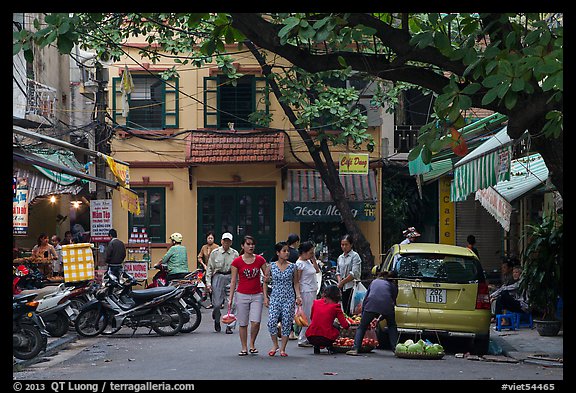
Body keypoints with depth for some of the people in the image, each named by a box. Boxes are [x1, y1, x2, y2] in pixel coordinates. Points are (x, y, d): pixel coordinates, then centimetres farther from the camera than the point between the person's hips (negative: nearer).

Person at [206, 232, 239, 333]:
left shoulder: (235, 254, 6)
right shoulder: (215, 253, 5)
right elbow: (209, 268, 6)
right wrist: (208, 282, -1)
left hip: (230, 278, 0)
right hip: (218, 277, 0)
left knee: (231, 304, -7)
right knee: (217, 303, -2)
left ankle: (229, 326, 2)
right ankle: (217, 320, 29)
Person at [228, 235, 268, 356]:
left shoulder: (260, 260, 2)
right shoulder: (237, 262, -2)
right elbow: (233, 281, 3)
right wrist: (230, 298, 0)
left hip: (257, 295, 1)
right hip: (242, 295, -1)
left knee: (256, 322, -11)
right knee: (243, 323, 3)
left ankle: (252, 344, 12)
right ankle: (244, 348, 15)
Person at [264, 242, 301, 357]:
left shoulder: (292, 267, 3)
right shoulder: (271, 266, 2)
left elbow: (296, 283, 10)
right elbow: (265, 282, 9)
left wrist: (298, 296, -2)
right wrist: (265, 297, 3)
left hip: (289, 298, 1)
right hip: (275, 297, 0)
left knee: (286, 323, -1)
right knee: (272, 322, -13)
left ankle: (282, 348, 11)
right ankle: (275, 345, 9)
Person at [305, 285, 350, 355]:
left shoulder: (316, 302, 9)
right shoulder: (335, 307, 0)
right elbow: (345, 325, -1)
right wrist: (348, 324, 22)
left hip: (311, 338, 3)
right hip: (326, 339, -3)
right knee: (336, 327, 26)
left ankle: (316, 346, 16)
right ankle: (329, 347, 10)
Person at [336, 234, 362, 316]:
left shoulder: (355, 256, -3)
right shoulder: (340, 258, 17)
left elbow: (354, 273, -10)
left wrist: (342, 282, -7)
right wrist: (339, 281, 1)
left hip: (351, 286, -6)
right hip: (342, 287, 6)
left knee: (349, 310, -14)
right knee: (344, 309, 2)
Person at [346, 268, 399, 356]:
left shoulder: (374, 282, 32)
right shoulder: (393, 285, 27)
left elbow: (365, 299, 27)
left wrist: (363, 315, 32)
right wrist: (380, 318, 34)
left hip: (371, 306, 0)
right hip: (387, 305, 0)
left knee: (361, 327, 15)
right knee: (392, 327, 26)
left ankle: (355, 349, 0)